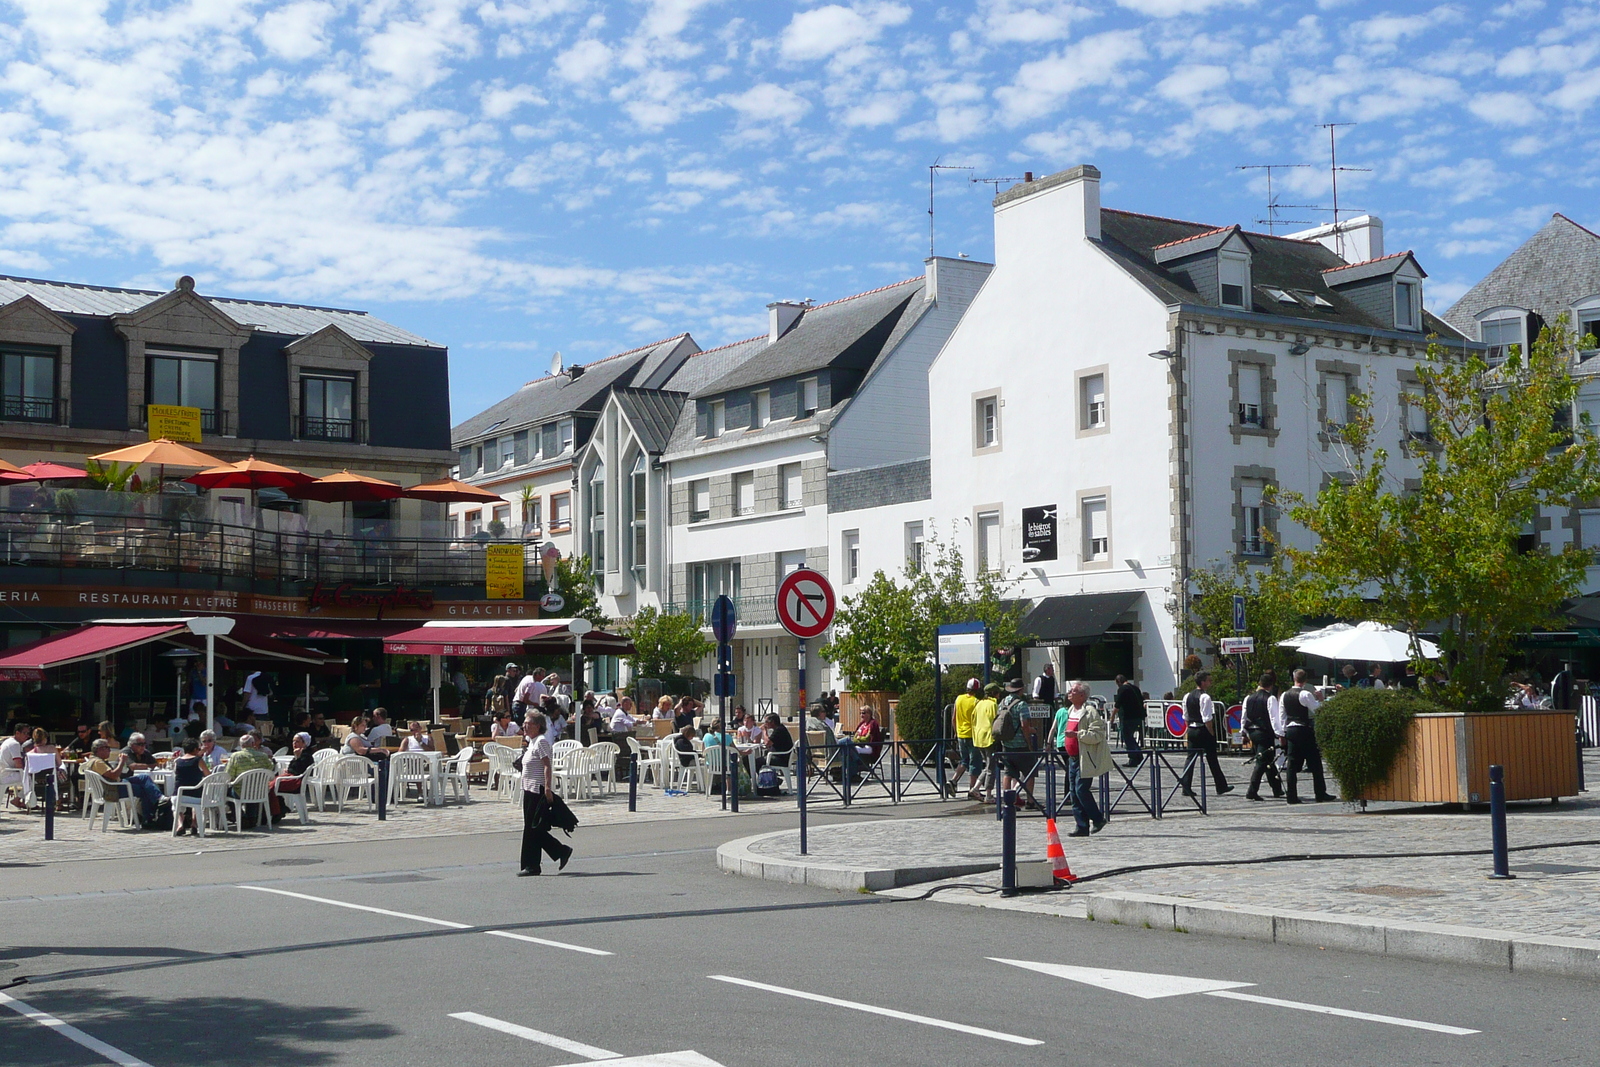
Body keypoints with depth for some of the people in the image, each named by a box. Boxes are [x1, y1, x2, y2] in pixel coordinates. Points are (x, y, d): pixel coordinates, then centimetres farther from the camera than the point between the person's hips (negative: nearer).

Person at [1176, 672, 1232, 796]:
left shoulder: (1187, 696, 9)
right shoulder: (1205, 697, -15)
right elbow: (1207, 719, -19)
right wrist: (1212, 733, -12)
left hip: (1191, 730, 7)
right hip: (1203, 730, -7)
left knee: (1191, 758, 5)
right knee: (1212, 759, 5)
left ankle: (1186, 787, -3)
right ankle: (1221, 787, 16)